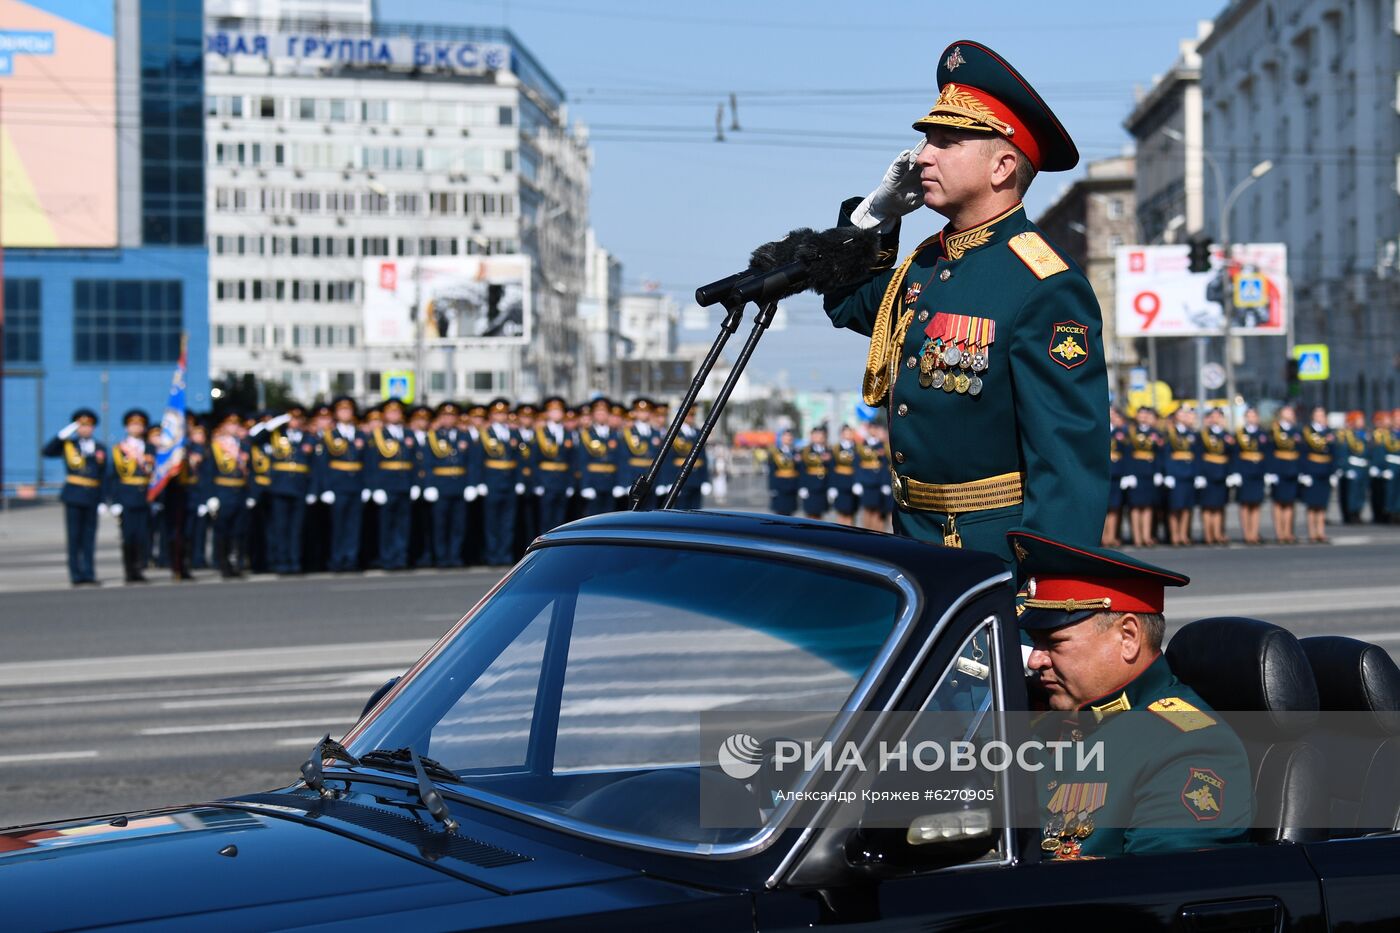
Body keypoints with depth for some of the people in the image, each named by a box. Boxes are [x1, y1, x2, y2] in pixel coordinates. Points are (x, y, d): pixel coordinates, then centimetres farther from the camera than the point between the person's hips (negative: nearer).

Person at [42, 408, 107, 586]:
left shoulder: (100, 448, 10)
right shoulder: (68, 444, 6)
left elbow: (103, 476, 9)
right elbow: (47, 451, -9)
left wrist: (103, 500, 3)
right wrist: (62, 435, -17)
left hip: (92, 497, 2)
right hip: (73, 496, -2)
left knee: (89, 537, 4)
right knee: (74, 537, -1)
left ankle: (88, 574, 7)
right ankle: (76, 575, 1)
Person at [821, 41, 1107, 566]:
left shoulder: (1046, 289, -15)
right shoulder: (923, 266, 10)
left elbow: (1070, 459, -19)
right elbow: (846, 303, 31)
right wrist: (877, 212, 13)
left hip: (997, 558, -8)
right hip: (913, 543, 8)